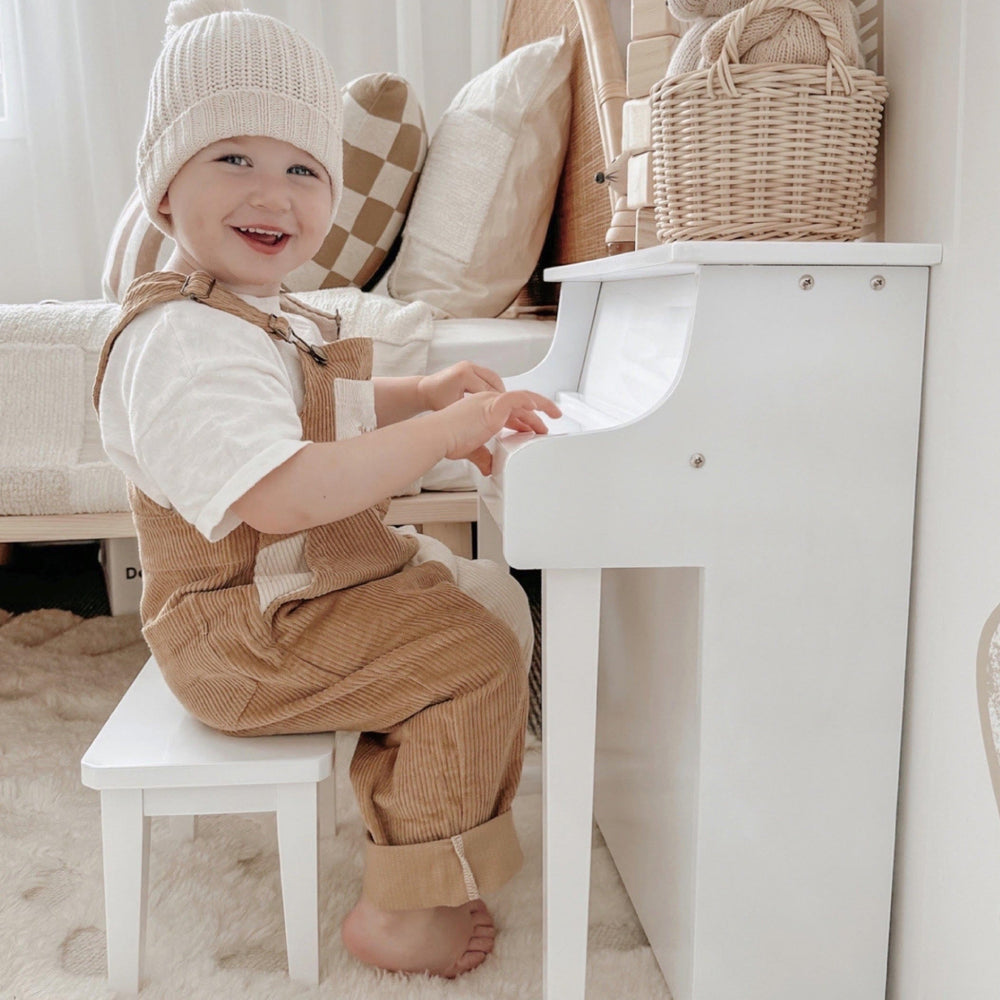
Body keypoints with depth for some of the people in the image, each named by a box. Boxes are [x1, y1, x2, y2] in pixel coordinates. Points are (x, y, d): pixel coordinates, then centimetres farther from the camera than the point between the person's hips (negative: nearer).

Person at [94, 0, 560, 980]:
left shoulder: (258, 314, 10)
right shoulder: (178, 340, -26)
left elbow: (323, 411, 27)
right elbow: (281, 494, -38)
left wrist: (423, 390, 10)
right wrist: (443, 431, -32)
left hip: (320, 571, 11)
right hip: (245, 634, -10)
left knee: (493, 598, 17)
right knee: (473, 661, -16)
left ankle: (408, 800, 30)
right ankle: (398, 912, 0)